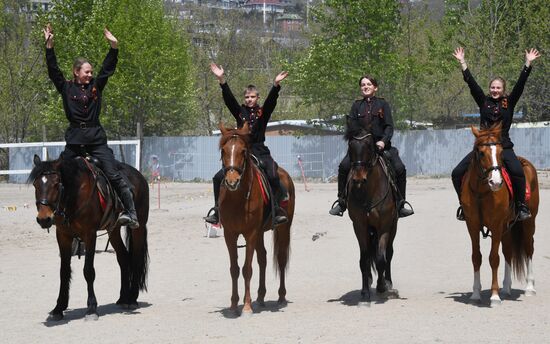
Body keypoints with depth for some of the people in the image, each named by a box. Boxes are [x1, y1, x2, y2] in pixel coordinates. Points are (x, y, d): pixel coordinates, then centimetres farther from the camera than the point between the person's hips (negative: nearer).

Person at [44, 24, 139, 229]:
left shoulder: (96, 86, 9)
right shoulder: (66, 88, 5)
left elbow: (108, 68, 6)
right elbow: (53, 70, -3)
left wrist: (114, 46, -6)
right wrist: (49, 46, -10)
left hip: (96, 137, 0)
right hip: (75, 138, 0)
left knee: (114, 175, -10)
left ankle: (131, 213, -14)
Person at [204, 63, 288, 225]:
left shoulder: (263, 112, 5)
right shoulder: (240, 112, 10)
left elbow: (271, 100, -13)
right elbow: (229, 99, -3)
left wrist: (276, 85, -32)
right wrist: (221, 80, -18)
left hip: (260, 152, -3)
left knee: (273, 176, -29)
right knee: (219, 178, -5)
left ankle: (278, 211, -25)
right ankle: (217, 211, 3)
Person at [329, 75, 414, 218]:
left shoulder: (382, 104, 7)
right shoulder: (357, 105, 13)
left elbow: (389, 126, 0)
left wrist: (383, 141, -18)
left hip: (380, 144, -1)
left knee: (400, 169, -18)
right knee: (344, 167, -21)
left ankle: (400, 205, -6)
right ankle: (341, 202, -10)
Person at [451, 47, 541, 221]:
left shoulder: (509, 102, 7)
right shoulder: (484, 101, 9)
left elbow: (521, 83, -1)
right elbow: (471, 82, 4)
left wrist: (528, 63, -8)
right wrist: (462, 62, -1)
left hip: (504, 146, -2)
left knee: (518, 172, -29)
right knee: (457, 173, -9)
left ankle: (521, 205, -13)